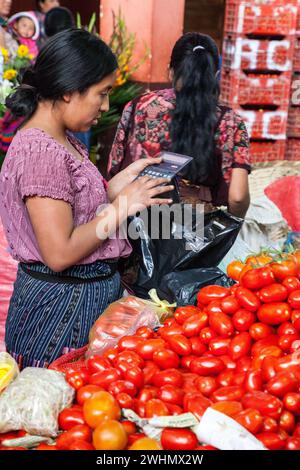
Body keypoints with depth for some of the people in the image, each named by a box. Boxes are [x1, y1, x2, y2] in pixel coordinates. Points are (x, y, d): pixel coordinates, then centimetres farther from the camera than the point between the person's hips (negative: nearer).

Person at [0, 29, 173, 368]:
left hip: (90, 292, 9)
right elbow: (59, 253, -26)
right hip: (63, 305, -9)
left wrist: (122, 181, 3)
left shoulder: (62, 141, 6)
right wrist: (121, 208, -18)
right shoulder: (42, 153, -23)